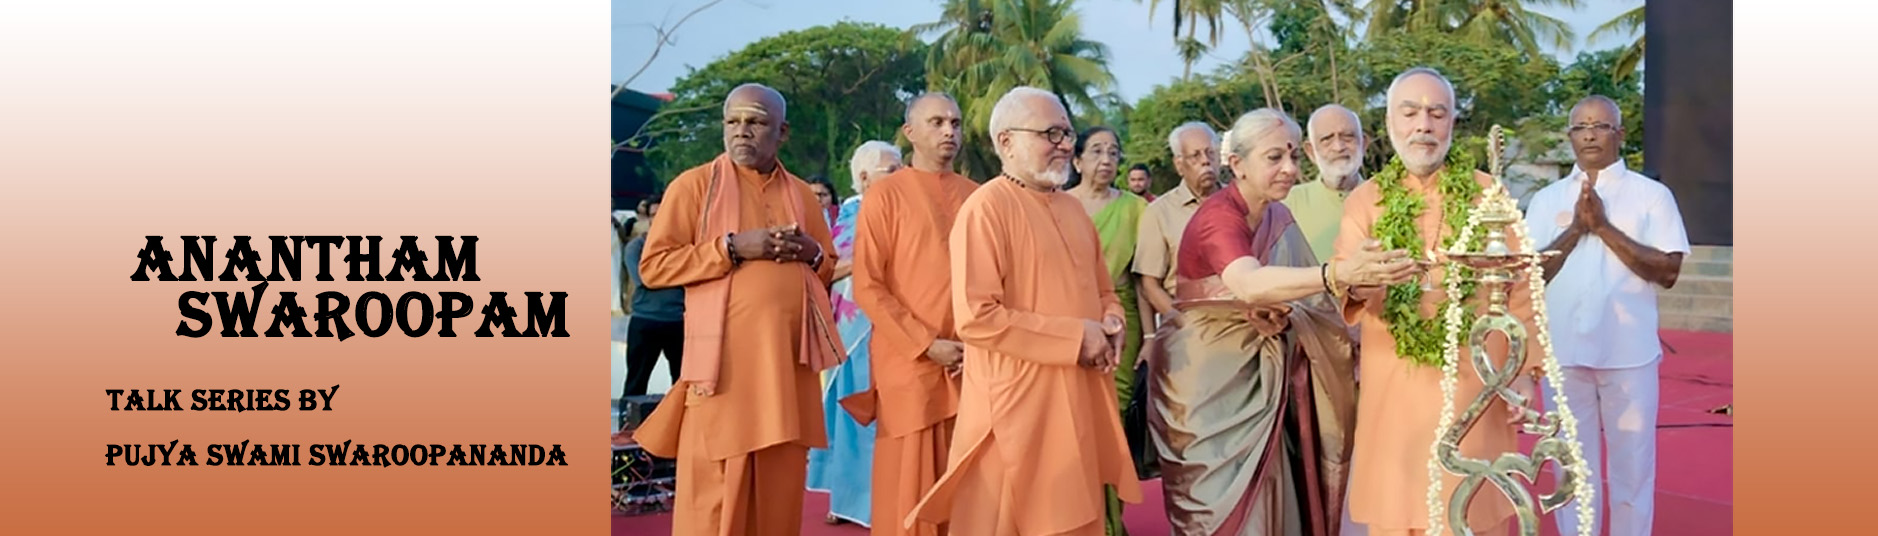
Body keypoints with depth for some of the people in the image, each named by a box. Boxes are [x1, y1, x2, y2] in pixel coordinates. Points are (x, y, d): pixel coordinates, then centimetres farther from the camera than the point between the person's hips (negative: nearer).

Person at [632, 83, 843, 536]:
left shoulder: (802, 194, 15)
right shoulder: (694, 185, 2)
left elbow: (828, 271, 22)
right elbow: (653, 266, -5)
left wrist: (812, 253, -1)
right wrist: (732, 248, -13)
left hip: (789, 361, 4)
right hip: (724, 361, -4)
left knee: (779, 491, 5)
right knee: (714, 495, -5)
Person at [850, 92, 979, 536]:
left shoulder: (975, 196, 11)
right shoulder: (885, 194, -2)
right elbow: (867, 286, -7)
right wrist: (926, 344, -13)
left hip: (971, 363, 4)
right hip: (909, 364, -4)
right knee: (910, 489, -1)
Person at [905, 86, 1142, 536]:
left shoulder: (1071, 209, 12)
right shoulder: (986, 208, -13)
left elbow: (1101, 290, 23)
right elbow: (975, 317, -21)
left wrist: (1111, 321, -2)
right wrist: (1074, 338, -18)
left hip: (1081, 397, 8)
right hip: (1019, 403, -8)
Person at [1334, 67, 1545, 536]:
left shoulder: (1488, 193, 3)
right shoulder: (1364, 200, 2)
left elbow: (1519, 286, 3)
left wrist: (1524, 369, -5)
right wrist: (1357, 280, -37)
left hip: (1474, 384, 0)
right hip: (1393, 389, 0)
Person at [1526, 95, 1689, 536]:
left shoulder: (1652, 194, 1)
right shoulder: (1547, 199, 8)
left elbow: (1668, 271, -8)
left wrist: (1605, 227, -13)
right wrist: (1577, 228, -10)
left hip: (1629, 352, -2)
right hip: (1564, 351, 2)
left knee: (1632, 463, 5)